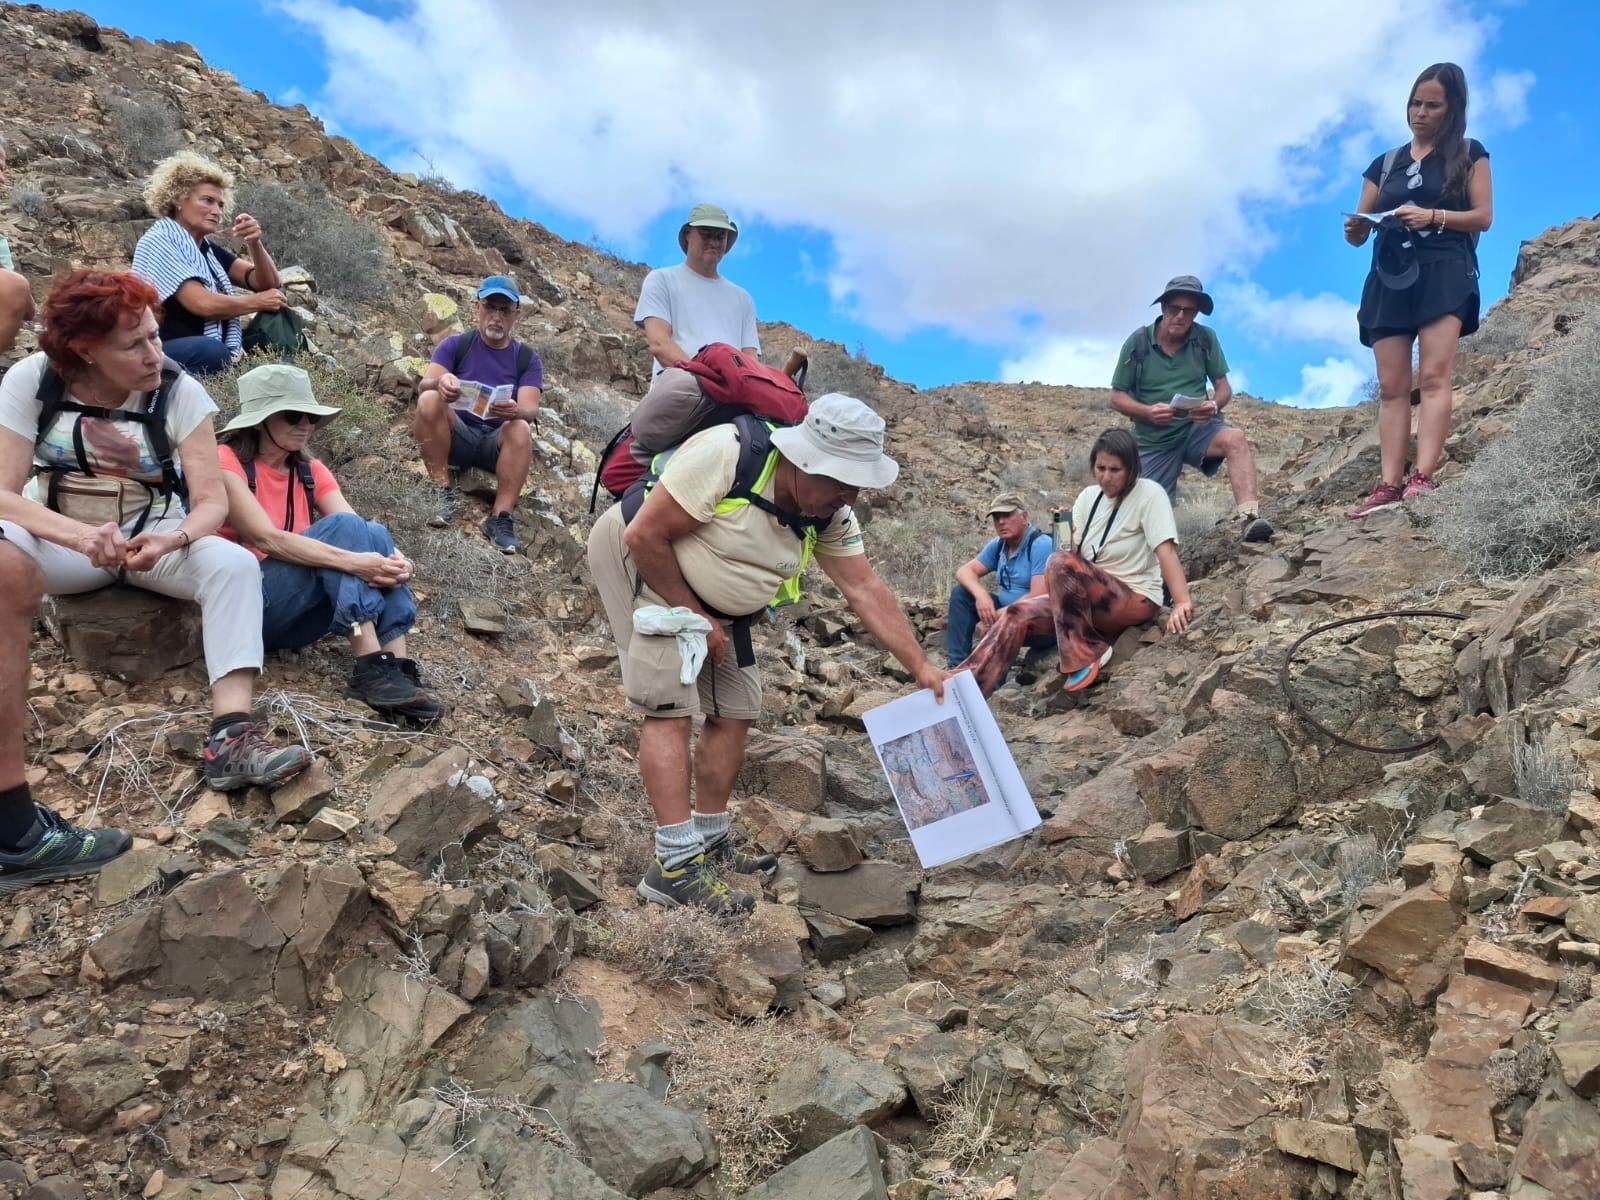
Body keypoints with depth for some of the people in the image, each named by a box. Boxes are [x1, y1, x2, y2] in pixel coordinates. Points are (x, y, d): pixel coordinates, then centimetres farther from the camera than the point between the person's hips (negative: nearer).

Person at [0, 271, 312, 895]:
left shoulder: (179, 391, -12)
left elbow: (212, 501, -16)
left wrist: (172, 540, -39)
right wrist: (82, 535, -39)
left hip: (155, 536, 2)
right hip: (64, 539, -1)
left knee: (235, 564, -30)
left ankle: (231, 739, -42)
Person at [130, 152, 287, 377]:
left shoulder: (208, 248, 15)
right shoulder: (158, 242, -8)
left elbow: (266, 283, 6)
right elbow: (203, 304, -20)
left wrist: (254, 244, -11)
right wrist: (257, 301, -7)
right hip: (163, 350, -8)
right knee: (212, 352, -37)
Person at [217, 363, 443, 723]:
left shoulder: (310, 471, 12)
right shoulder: (226, 462, -7)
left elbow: (360, 535, -3)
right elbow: (267, 538, -23)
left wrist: (395, 560, -26)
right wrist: (354, 562, -34)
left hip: (301, 619, 6)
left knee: (374, 535, -19)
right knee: (341, 527, -25)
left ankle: (397, 668, -32)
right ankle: (370, 667, -36)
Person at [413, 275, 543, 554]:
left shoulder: (527, 358, 6)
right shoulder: (455, 345, 6)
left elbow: (530, 408, -10)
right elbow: (426, 382, -11)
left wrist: (516, 411, -36)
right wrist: (440, 382, -36)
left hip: (499, 444, 0)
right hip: (457, 436, 0)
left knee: (520, 428, -33)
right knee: (429, 400, -28)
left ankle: (500, 518, -32)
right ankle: (442, 491, -22)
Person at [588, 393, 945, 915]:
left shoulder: (831, 516, -10)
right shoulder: (726, 455, -32)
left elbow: (866, 590, -6)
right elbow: (644, 537, -28)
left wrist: (921, 667, -12)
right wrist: (695, 616, -20)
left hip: (710, 601, 8)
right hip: (638, 564, -8)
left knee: (734, 713, 6)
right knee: (671, 707, -18)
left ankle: (710, 843, 18)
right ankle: (676, 865, -18)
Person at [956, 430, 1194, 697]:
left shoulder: (1149, 494, -11)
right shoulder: (1088, 496, 8)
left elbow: (1166, 550, -22)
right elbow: (1075, 552, 4)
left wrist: (1182, 603, -34)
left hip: (1135, 601, -7)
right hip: (1092, 602, 7)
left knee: (1060, 562, -30)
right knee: (1016, 614, -10)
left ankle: (1086, 654, -20)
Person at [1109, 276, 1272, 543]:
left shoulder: (1206, 338, -3)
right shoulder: (1138, 343, -6)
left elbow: (1224, 386, 2)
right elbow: (1117, 397, -3)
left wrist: (1214, 405, -23)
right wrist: (1147, 411, -24)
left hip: (1197, 428, 0)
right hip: (1154, 440, 0)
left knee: (1235, 440, -31)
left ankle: (1249, 518, -42)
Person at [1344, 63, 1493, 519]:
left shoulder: (1469, 154, 11)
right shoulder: (1384, 164, 19)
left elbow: (1483, 217, 2)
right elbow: (1360, 228, 17)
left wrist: (1432, 216, -14)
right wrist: (1354, 229, -8)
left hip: (1444, 274, -4)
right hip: (1389, 278, 4)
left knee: (1433, 376, -18)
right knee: (1392, 387, -4)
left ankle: (1423, 479, -25)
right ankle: (1389, 486, -10)